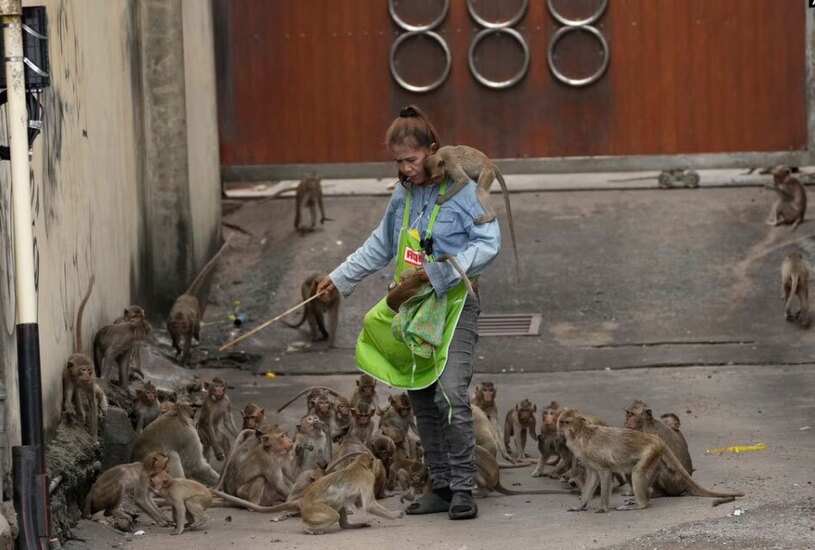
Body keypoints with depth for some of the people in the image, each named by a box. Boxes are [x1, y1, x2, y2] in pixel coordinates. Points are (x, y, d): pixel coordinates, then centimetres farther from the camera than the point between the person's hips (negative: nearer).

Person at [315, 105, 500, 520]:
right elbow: (380, 247, 26)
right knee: (421, 400, 7)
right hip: (411, 308, 7)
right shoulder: (402, 197, 12)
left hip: (453, 303, -7)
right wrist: (340, 278, 24)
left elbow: (489, 243, -13)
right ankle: (441, 486, 14)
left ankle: (463, 489, -15)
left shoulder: (462, 190, -9)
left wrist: (442, 271, -21)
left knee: (451, 394, -19)